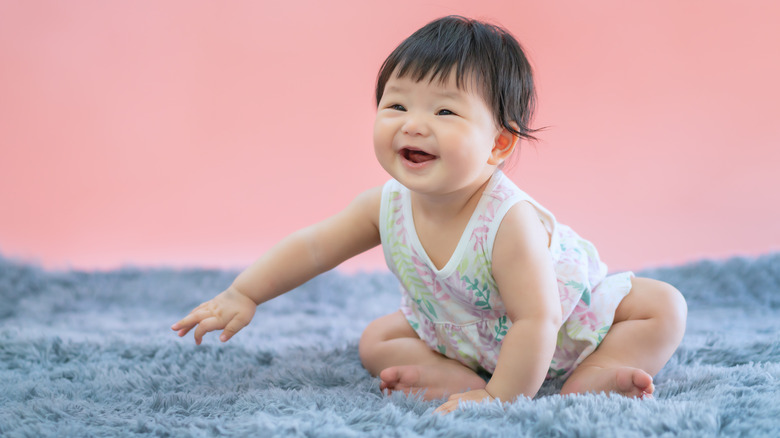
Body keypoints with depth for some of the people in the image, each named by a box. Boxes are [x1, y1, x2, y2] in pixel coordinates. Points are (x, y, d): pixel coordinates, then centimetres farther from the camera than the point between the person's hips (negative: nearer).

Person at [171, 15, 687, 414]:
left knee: (664, 308, -20)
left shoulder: (510, 221, -42)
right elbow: (313, 246, -12)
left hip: (569, 318, -5)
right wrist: (242, 295, -18)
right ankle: (461, 378, -19)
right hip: (460, 331, 5)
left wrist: (501, 399, -40)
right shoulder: (386, 206, -24)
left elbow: (536, 322, -41)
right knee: (377, 342, -5)